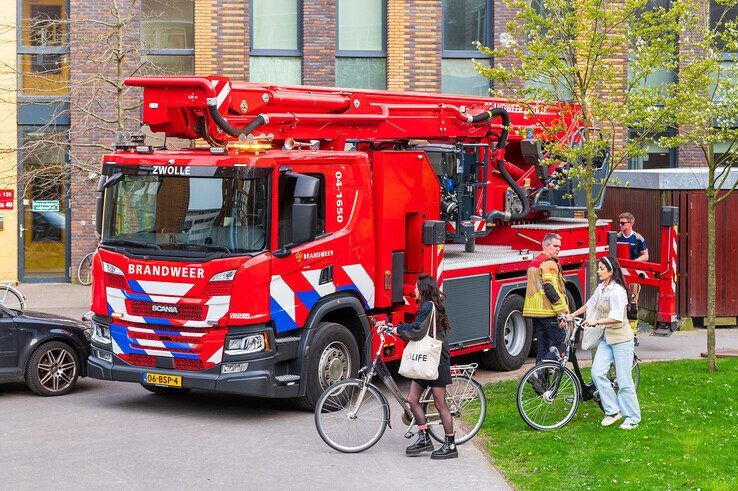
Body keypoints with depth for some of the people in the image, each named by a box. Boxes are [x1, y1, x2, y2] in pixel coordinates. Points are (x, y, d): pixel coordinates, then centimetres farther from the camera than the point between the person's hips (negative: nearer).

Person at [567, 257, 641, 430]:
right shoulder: (601, 288, 8)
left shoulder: (618, 290, -18)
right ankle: (613, 411, 6)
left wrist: (597, 321, -36)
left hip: (621, 339, -8)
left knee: (624, 379, -4)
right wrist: (572, 315, 22)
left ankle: (632, 417, 8)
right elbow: (590, 304, 25)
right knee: (597, 373, -4)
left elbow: (617, 318, -27)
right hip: (606, 338, 8)